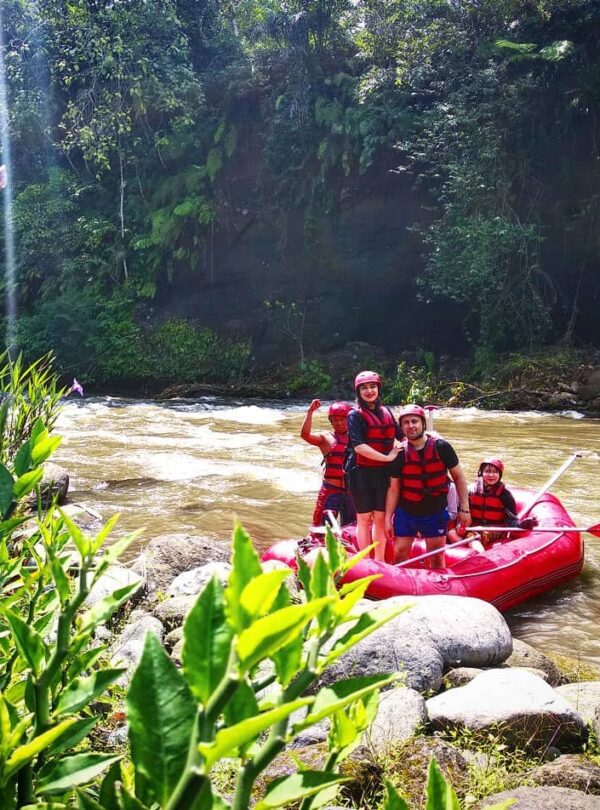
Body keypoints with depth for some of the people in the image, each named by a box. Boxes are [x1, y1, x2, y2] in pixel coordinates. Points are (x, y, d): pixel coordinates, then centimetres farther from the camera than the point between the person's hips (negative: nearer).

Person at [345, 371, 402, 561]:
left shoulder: (386, 412, 10)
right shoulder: (355, 415, -7)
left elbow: (398, 437, 19)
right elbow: (358, 446, -19)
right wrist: (387, 457, -20)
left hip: (383, 472, 5)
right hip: (361, 472, -5)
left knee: (381, 518, 10)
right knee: (364, 518, 5)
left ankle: (380, 561, 21)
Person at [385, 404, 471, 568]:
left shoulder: (441, 447, -11)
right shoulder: (400, 454, -7)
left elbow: (458, 477, -3)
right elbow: (393, 489, -2)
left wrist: (464, 509, -4)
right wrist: (388, 518, -2)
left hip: (435, 513, -1)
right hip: (405, 513, 1)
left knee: (437, 558, 11)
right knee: (399, 555, 4)